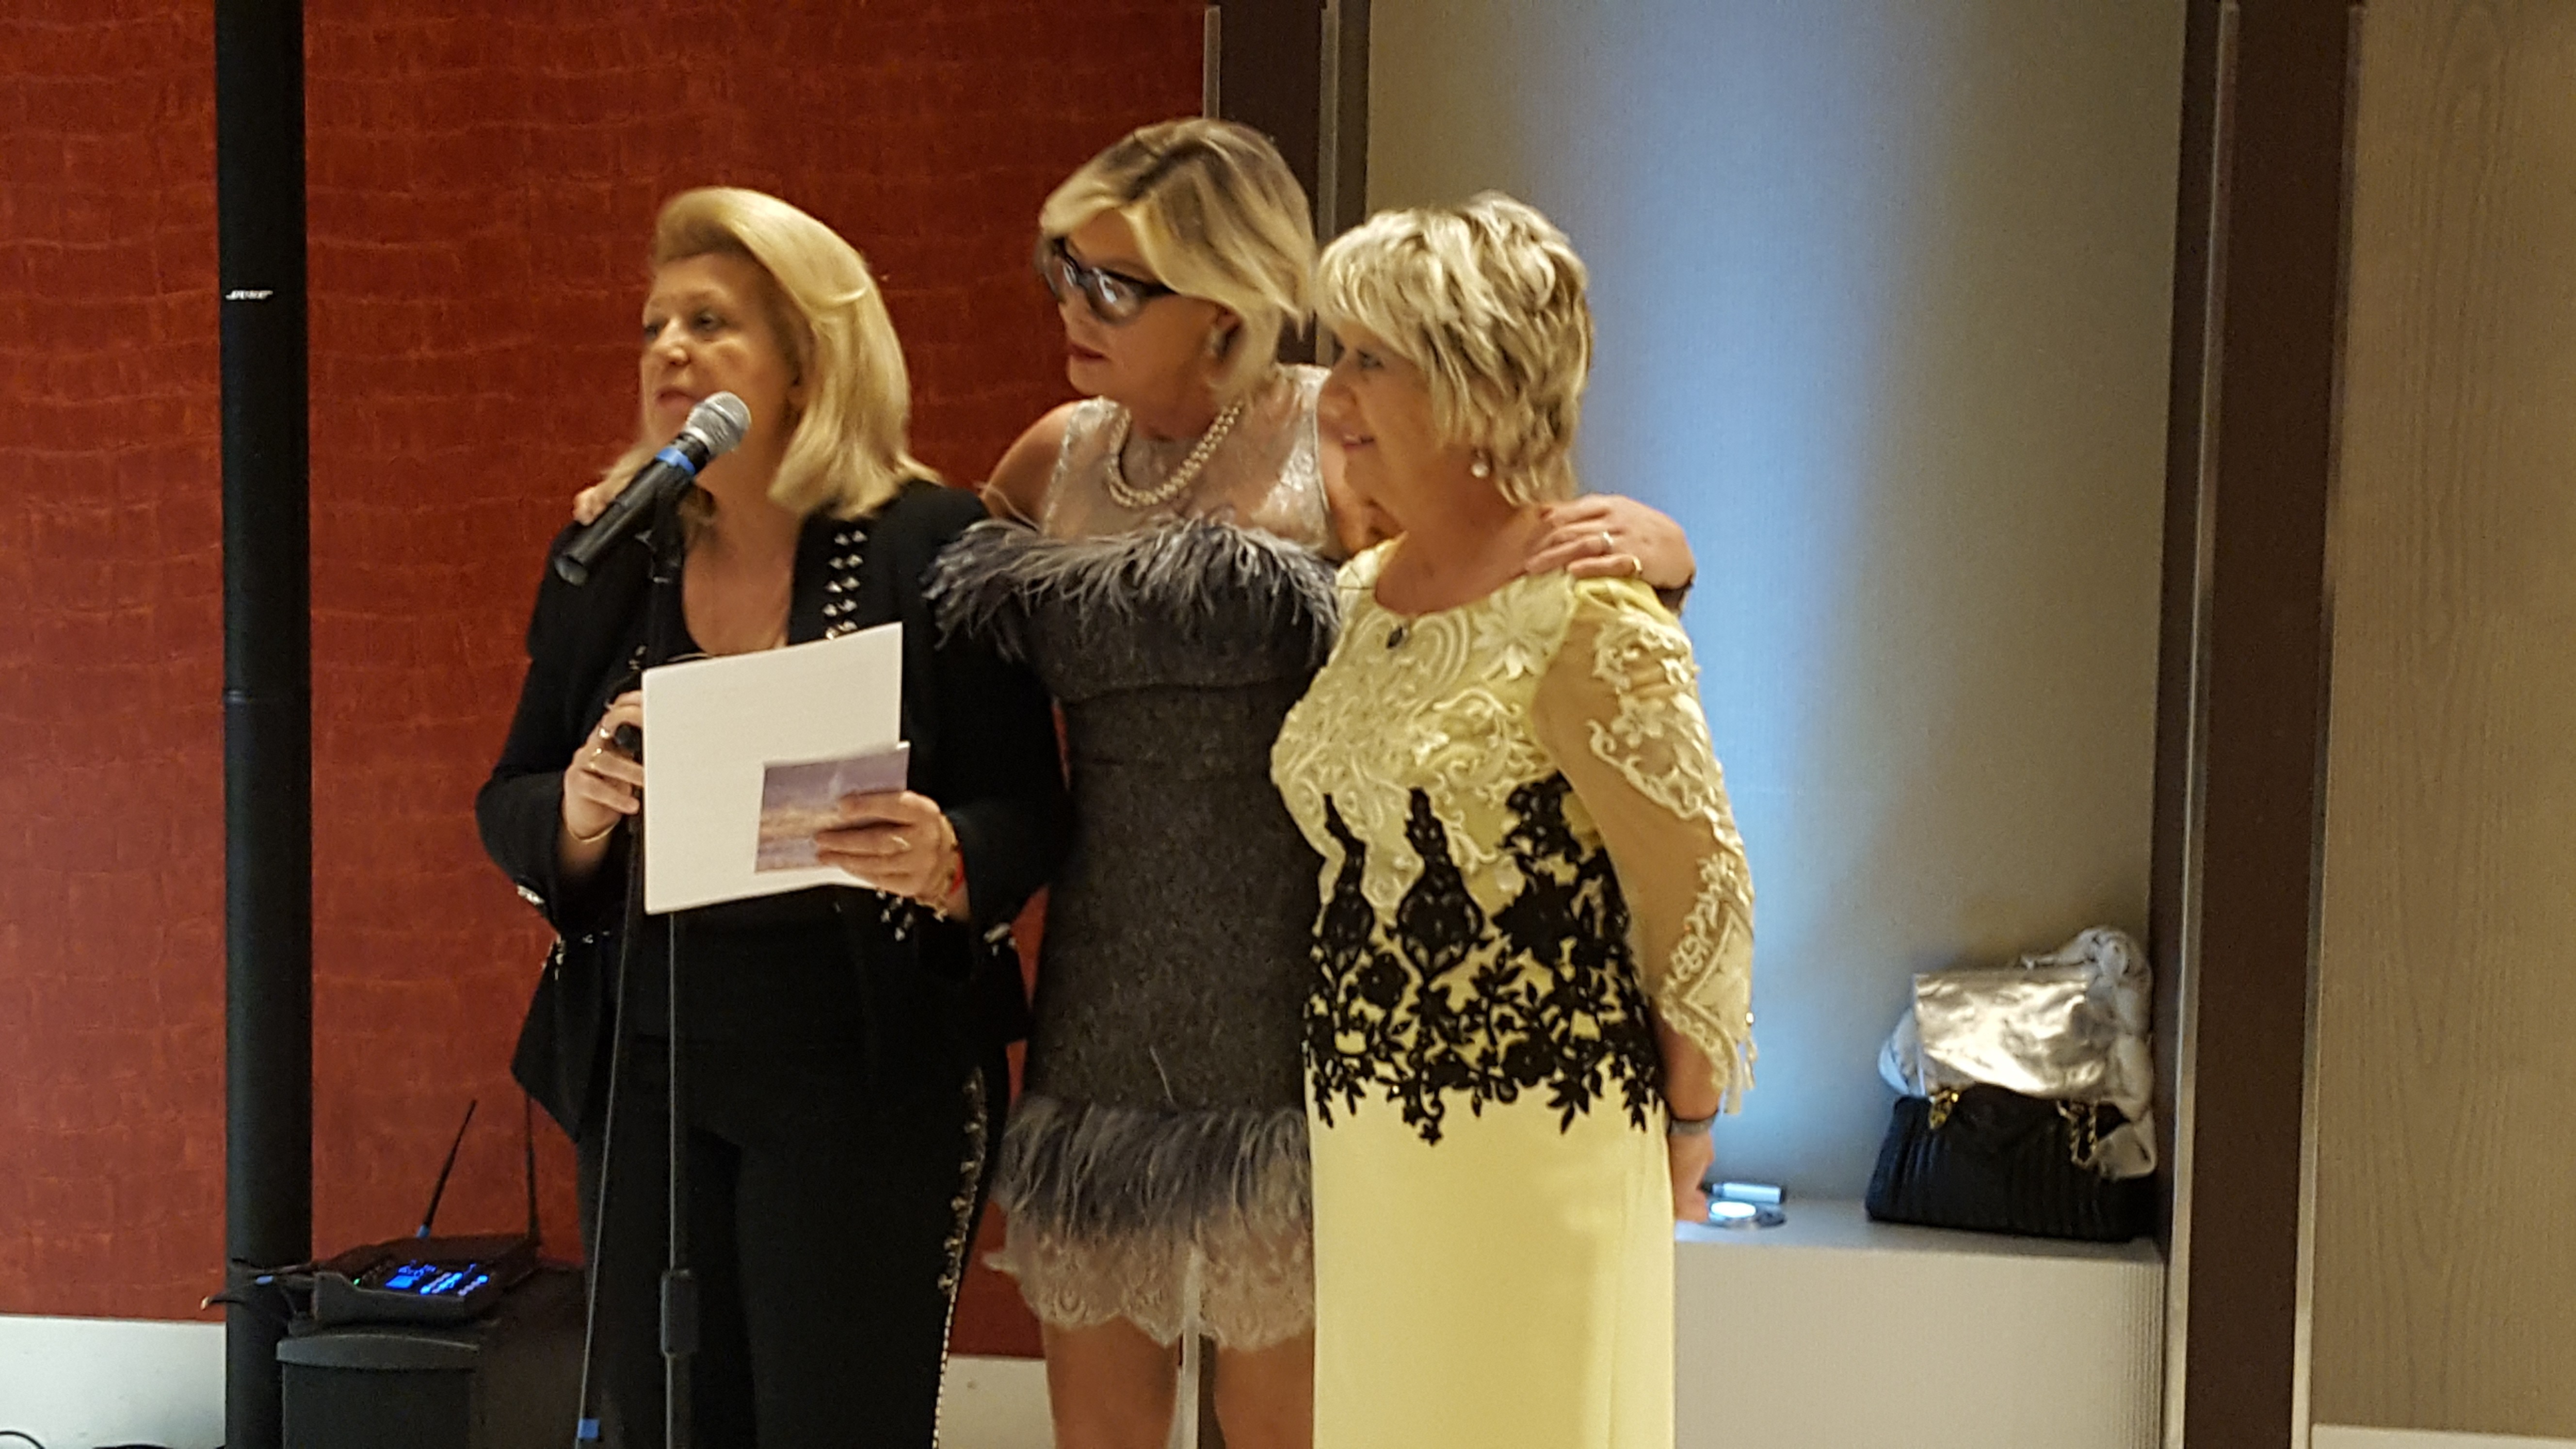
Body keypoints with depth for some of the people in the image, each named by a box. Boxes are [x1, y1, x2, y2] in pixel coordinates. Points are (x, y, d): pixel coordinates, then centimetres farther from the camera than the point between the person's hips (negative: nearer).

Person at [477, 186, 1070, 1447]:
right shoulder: (609, 558, 6)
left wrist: (943, 862, -27)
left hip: (864, 1072, -4)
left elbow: (1028, 816, -6)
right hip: (644, 1066, 4)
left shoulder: (934, 546, -7)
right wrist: (580, 810, -14)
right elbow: (507, 812, 9)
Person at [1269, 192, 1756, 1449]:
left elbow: (1702, 903, -13)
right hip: (1363, 1134, 7)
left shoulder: (1585, 621, -17)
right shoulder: (1358, 594, 6)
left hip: (1532, 1152, -7)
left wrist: (1681, 1133, -2)